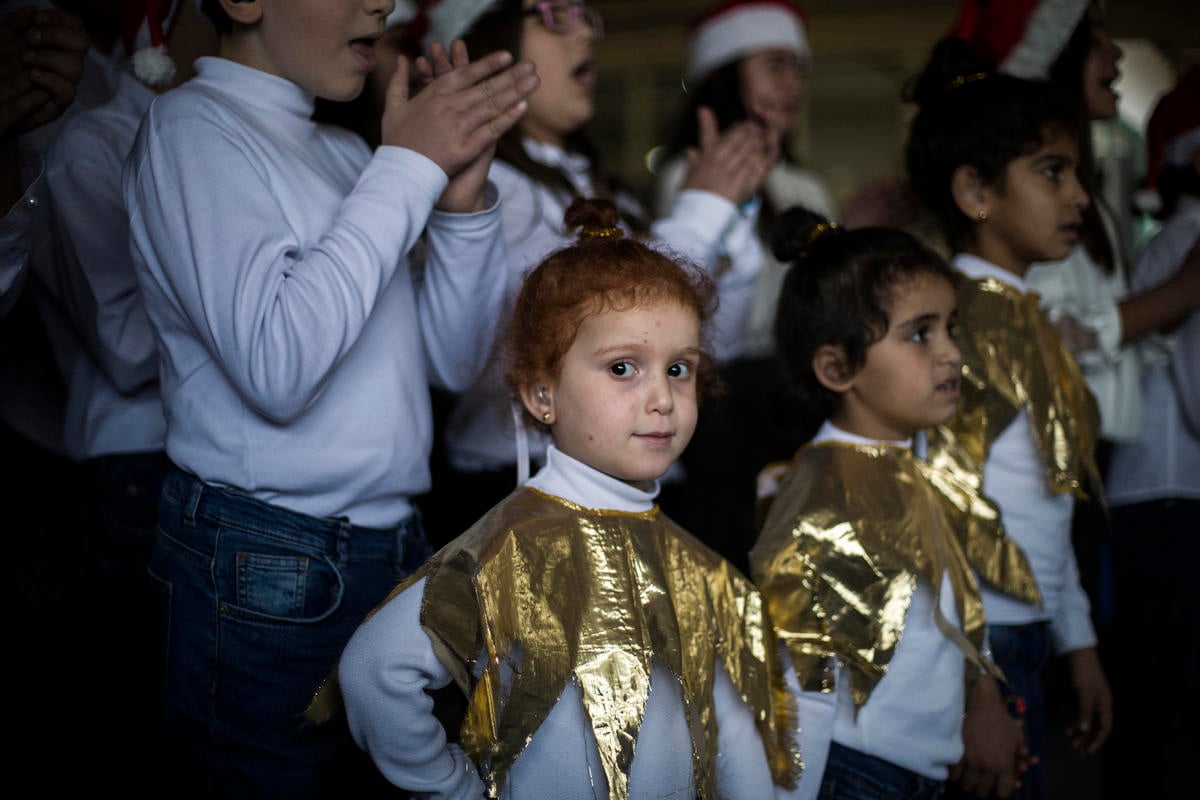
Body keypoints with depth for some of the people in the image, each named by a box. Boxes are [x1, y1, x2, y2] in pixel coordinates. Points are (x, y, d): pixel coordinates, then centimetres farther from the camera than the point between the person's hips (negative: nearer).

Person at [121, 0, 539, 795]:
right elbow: (276, 369, -24)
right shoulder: (192, 126, -10)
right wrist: (408, 169, -18)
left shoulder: (347, 153, 12)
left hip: (390, 547, 7)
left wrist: (463, 196, -4)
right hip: (269, 571, -7)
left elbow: (452, 358, 11)